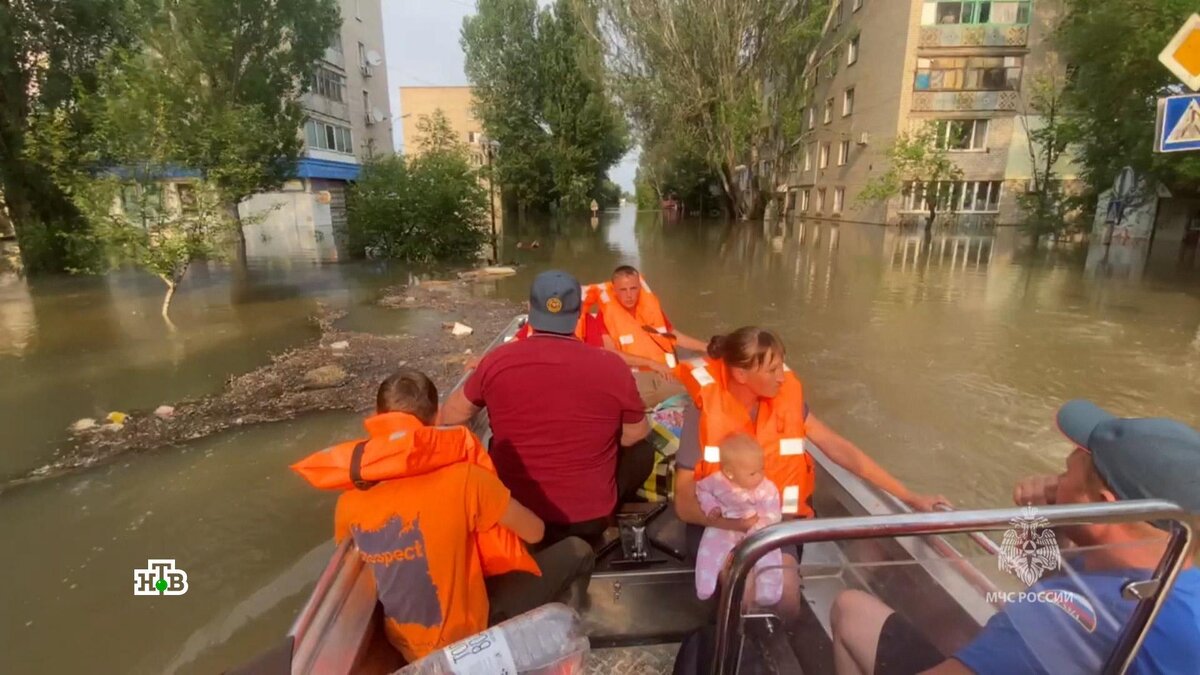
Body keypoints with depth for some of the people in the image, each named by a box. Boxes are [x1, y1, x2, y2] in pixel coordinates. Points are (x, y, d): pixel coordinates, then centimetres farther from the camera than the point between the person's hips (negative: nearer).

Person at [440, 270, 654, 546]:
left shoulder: (497, 361, -13)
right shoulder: (611, 365, -15)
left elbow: (449, 417, 4)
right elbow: (636, 435, 2)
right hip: (591, 519, 0)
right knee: (643, 450, 23)